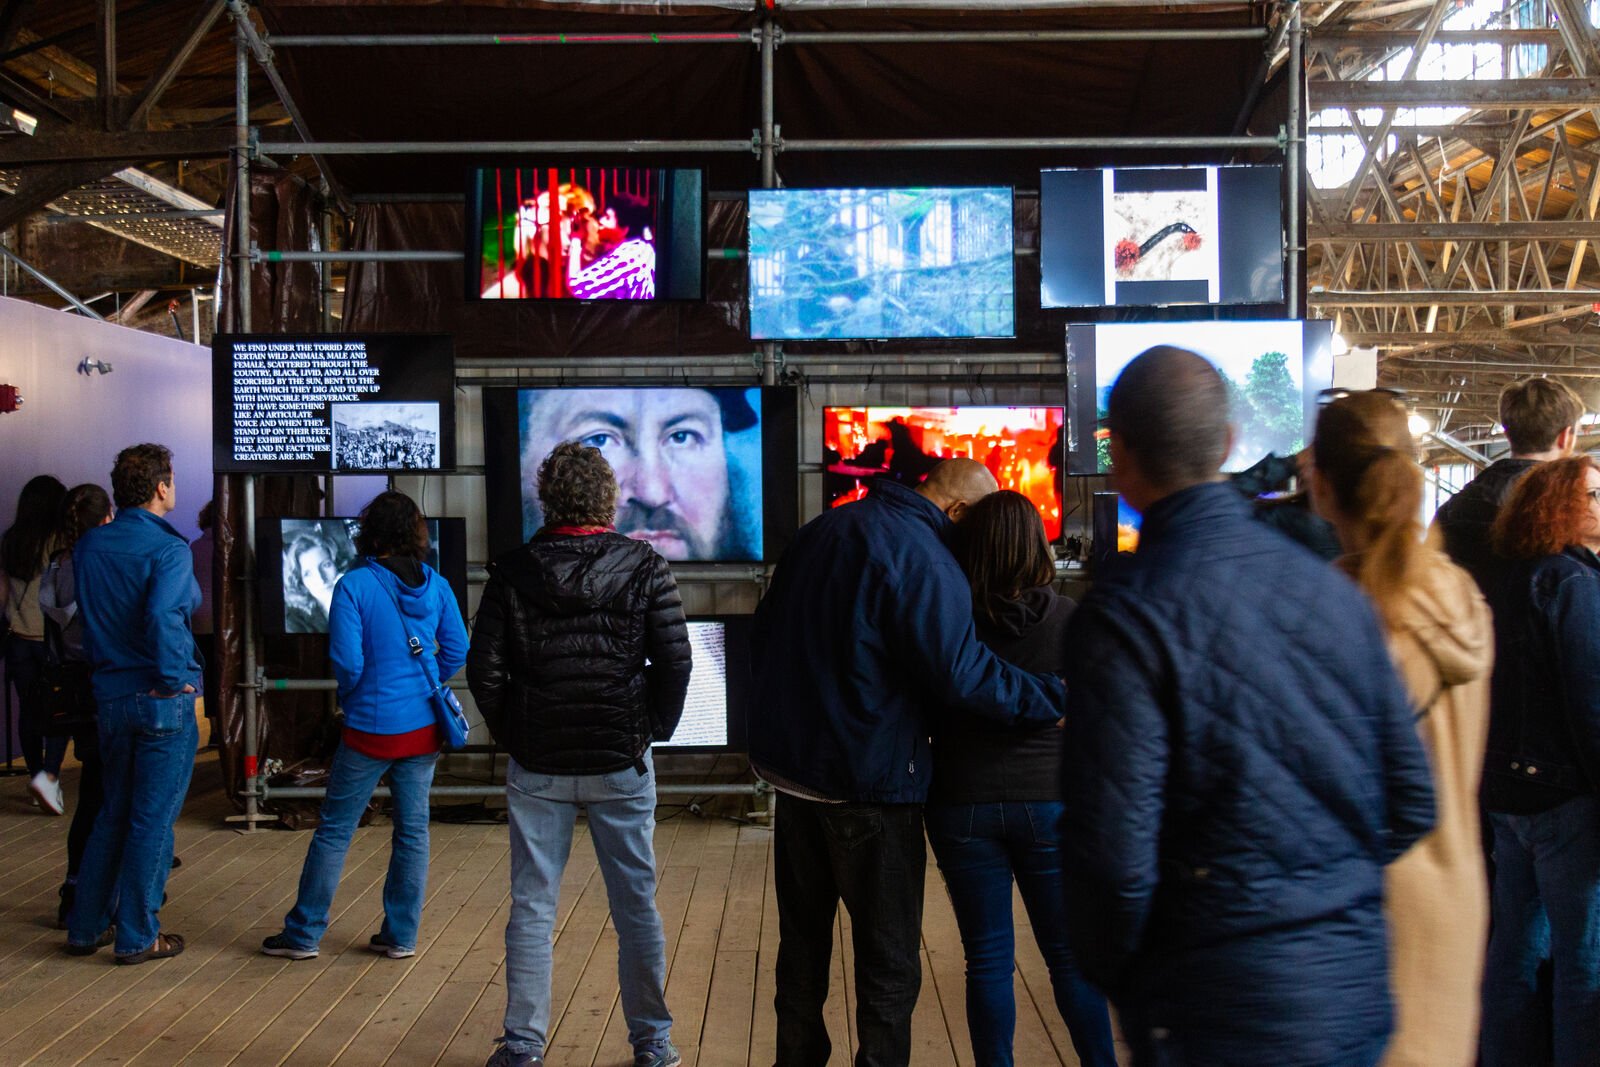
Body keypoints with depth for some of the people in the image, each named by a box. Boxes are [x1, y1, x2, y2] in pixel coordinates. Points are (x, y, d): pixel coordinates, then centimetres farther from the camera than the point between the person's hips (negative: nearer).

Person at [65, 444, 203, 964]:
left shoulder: (88, 545, 5)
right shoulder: (167, 548, -15)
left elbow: (86, 614, 10)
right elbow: (162, 619, -29)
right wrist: (175, 680, -18)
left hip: (110, 697, 6)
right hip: (162, 700, -6)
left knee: (113, 813, 20)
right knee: (153, 819, 4)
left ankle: (86, 926, 26)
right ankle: (137, 936, 12)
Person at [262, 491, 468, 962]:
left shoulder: (354, 586, -12)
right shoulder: (436, 585, 0)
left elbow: (346, 661, -15)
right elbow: (457, 649, 3)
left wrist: (351, 697, 5)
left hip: (371, 729, -4)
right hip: (423, 728, 4)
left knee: (334, 831, 7)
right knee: (413, 829, 11)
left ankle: (303, 935, 16)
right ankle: (401, 935, 18)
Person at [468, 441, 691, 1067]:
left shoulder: (512, 573, -3)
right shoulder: (644, 568, -5)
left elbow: (483, 669, -5)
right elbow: (675, 659, -9)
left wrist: (512, 734, 7)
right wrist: (653, 729, 4)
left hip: (537, 767, 1)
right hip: (622, 764, 0)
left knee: (532, 907, 9)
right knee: (636, 907, 10)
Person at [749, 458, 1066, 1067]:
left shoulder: (822, 530, 8)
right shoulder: (922, 559, -19)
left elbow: (763, 634, 16)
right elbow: (962, 675, -24)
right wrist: (1056, 699, -13)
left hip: (789, 765, 8)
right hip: (869, 782, -8)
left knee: (803, 935, 21)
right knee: (888, 957, 5)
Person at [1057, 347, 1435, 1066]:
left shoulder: (1126, 615, -17)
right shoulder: (1332, 589, 0)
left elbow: (1115, 851, -19)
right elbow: (1411, 802, 6)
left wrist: (1113, 977, 0)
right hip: (1359, 998, 6)